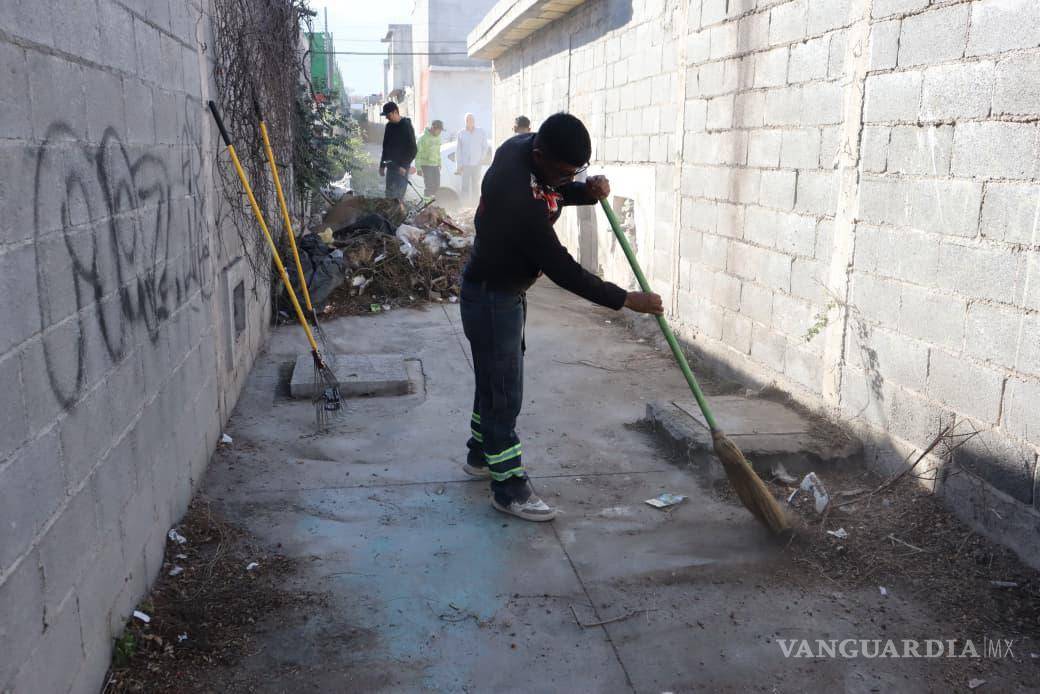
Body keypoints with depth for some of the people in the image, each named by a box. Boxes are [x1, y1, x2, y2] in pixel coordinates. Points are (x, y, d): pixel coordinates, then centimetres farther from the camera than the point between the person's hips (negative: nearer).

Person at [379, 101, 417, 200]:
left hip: (401, 168, -7)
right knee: (389, 195, 8)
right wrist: (382, 165, 15)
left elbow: (413, 149, -13)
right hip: (391, 166, 7)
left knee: (398, 195, -10)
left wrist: (404, 166, -18)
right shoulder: (389, 126, 10)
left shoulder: (407, 126, -11)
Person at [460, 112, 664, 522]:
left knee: (493, 381, 22)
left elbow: (552, 193, 13)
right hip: (492, 298, -10)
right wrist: (627, 300, -24)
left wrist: (588, 191, -10)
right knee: (505, 394, -1)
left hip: (506, 291, 10)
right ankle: (510, 489, 12)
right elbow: (561, 269, -30)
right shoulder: (516, 197, -35)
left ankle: (480, 455, 40)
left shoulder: (524, 146, -7)